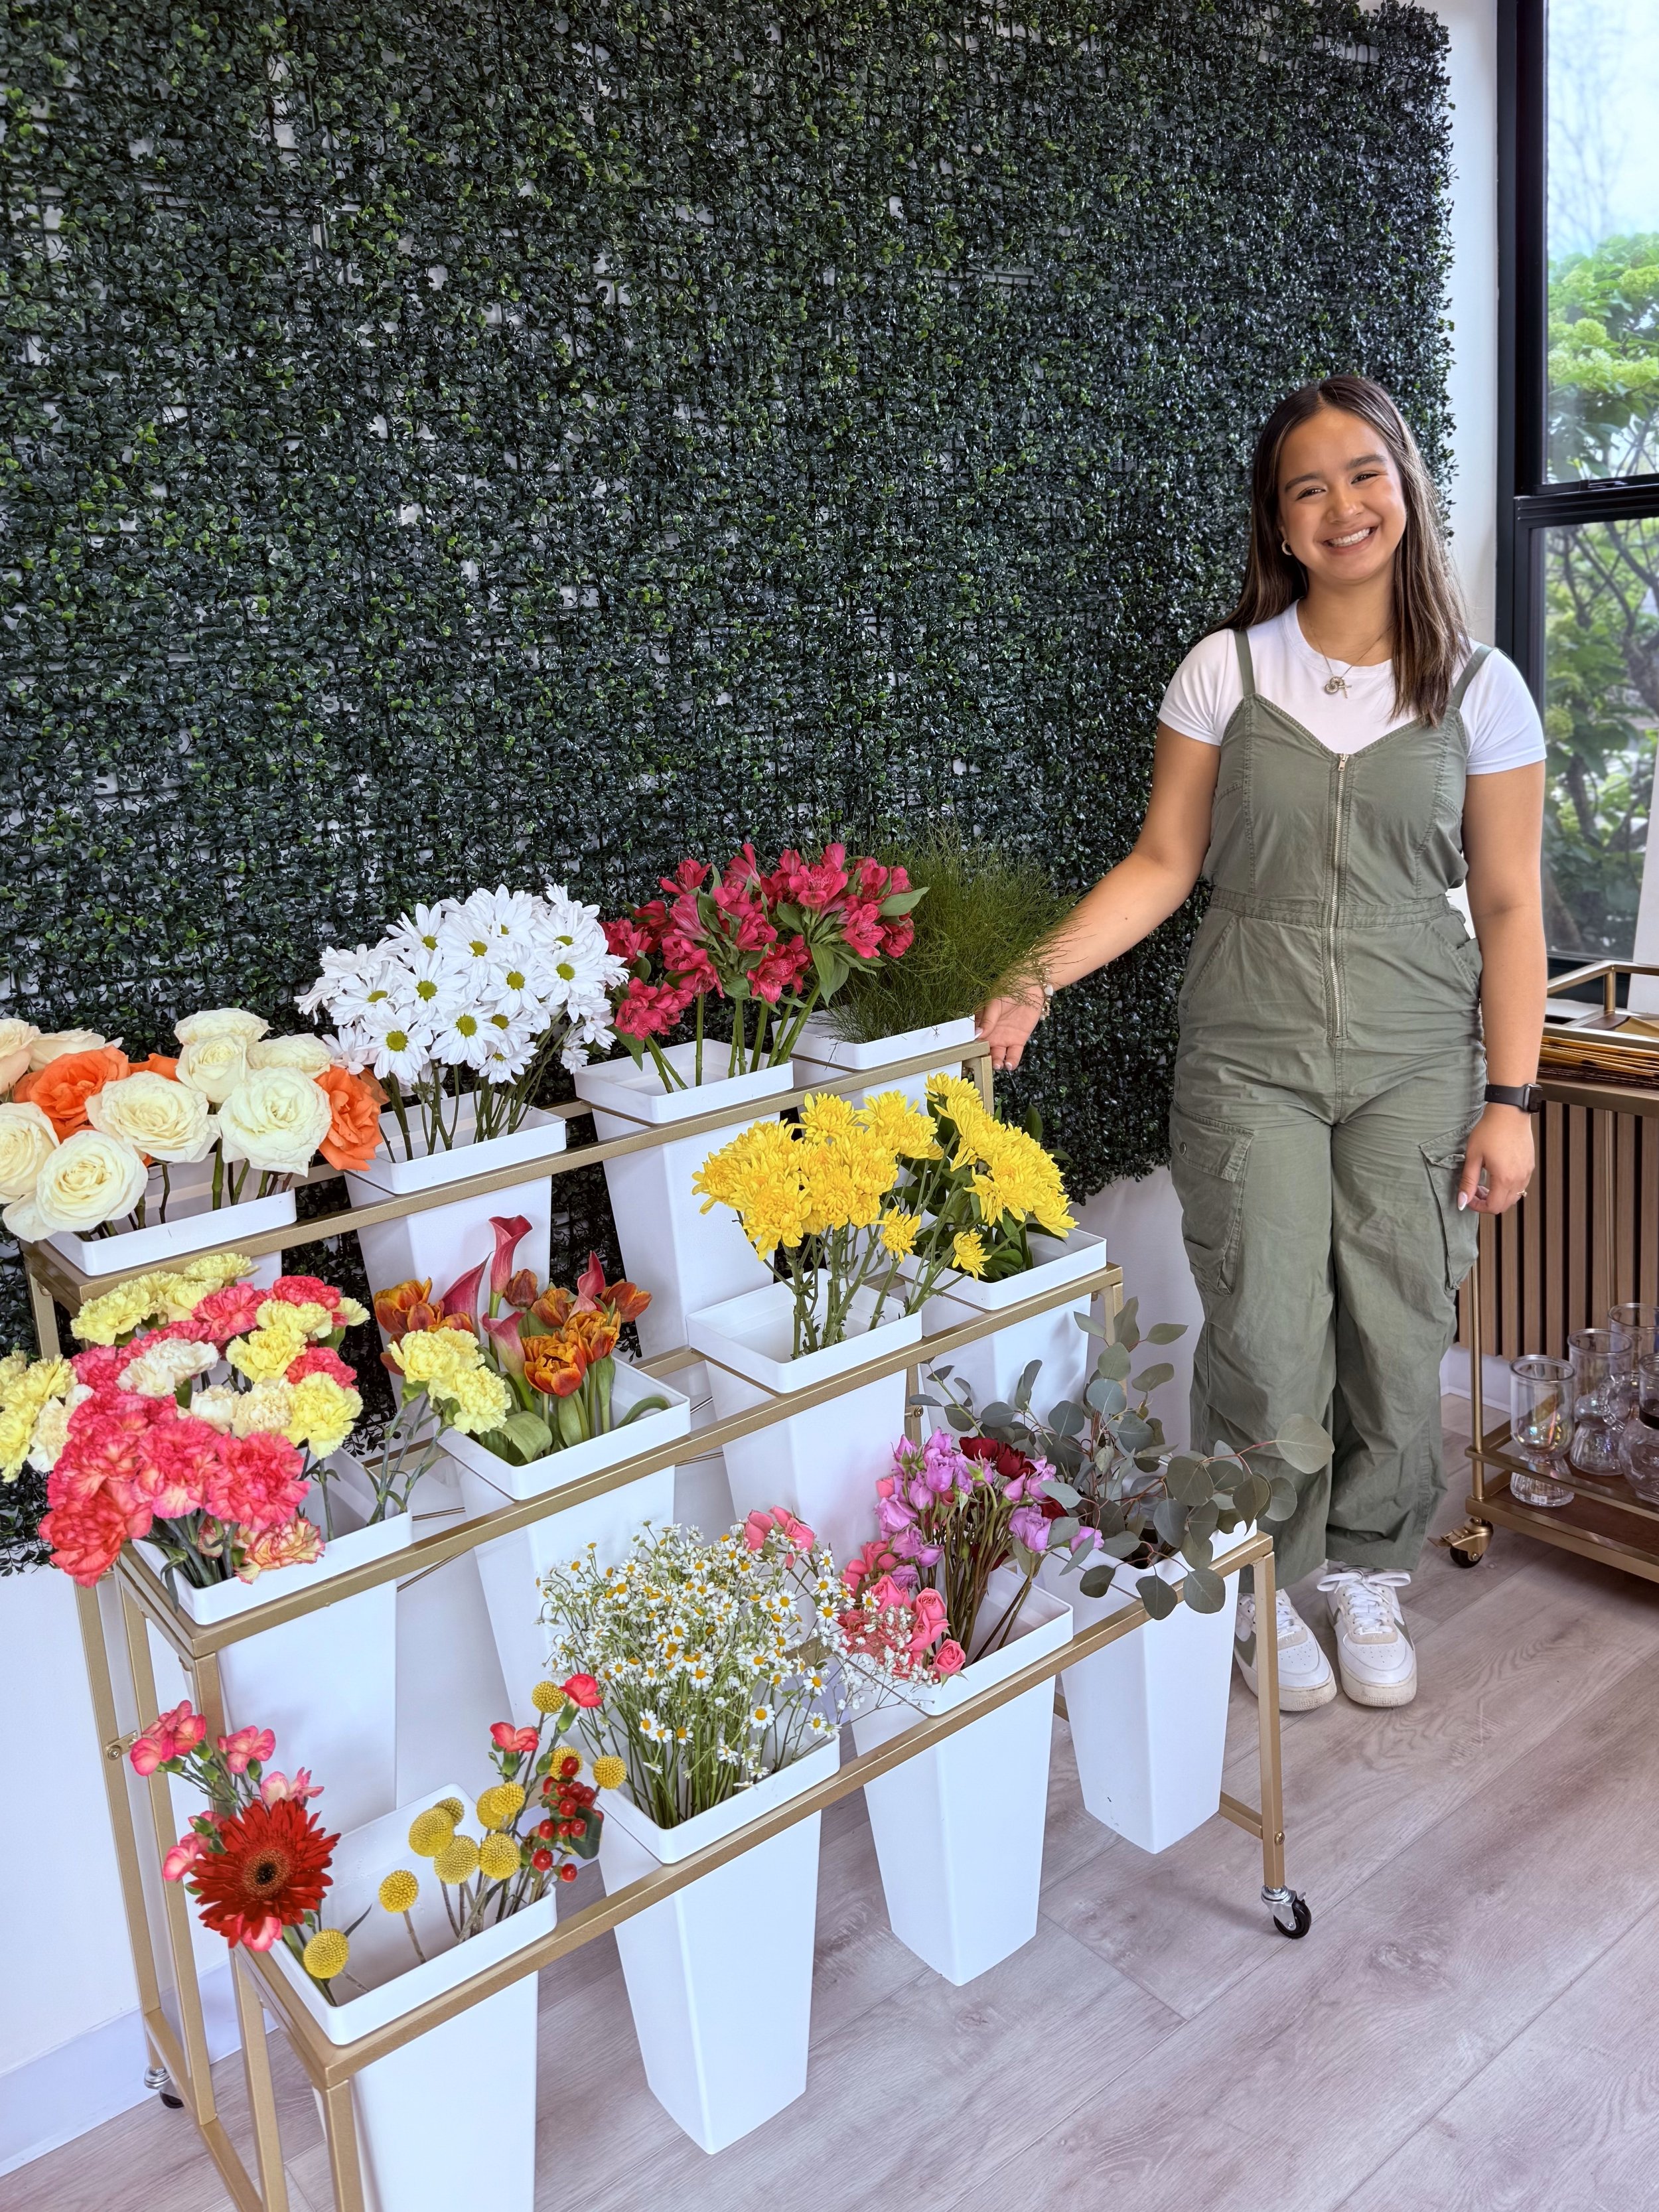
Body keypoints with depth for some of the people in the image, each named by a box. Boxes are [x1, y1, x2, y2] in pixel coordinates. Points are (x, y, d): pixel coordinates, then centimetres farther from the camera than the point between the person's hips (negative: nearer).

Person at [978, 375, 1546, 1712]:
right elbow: (1164, 864, 1)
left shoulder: (1480, 690, 2)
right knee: (1268, 1348, 0)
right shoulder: (1225, 671, 1)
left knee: (1399, 1340, 5)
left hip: (1417, 1066, 1)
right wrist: (1039, 976, -12)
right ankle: (1269, 1587, 25)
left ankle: (1368, 1576, 30)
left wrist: (1511, 1099, -3)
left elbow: (1508, 906, 2)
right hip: (1249, 1061, -1)